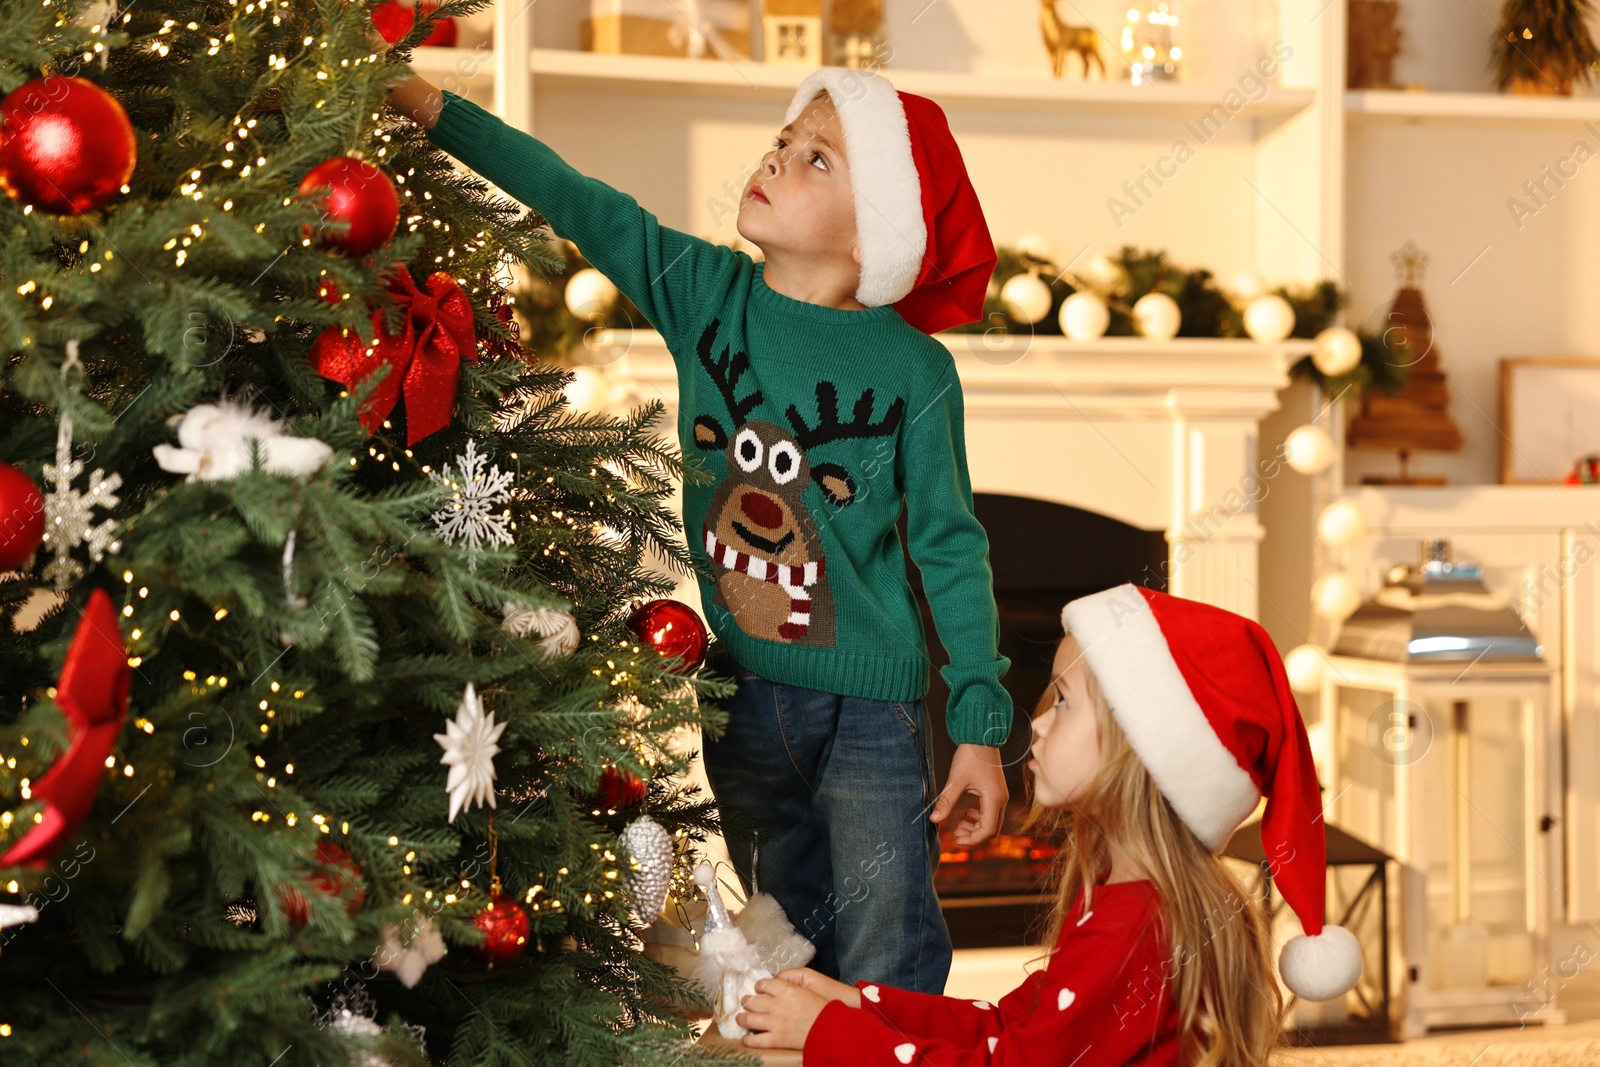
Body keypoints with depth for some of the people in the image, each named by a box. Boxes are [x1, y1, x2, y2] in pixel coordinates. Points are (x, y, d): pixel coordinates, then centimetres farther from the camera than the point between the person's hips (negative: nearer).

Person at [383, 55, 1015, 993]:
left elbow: (951, 548, -9)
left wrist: (982, 727, -9)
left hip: (869, 706, -4)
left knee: (886, 979, 0)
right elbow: (572, 200, -4)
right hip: (741, 692, 4)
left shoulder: (915, 371, -14)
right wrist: (427, 104, -11)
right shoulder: (702, 291, -5)